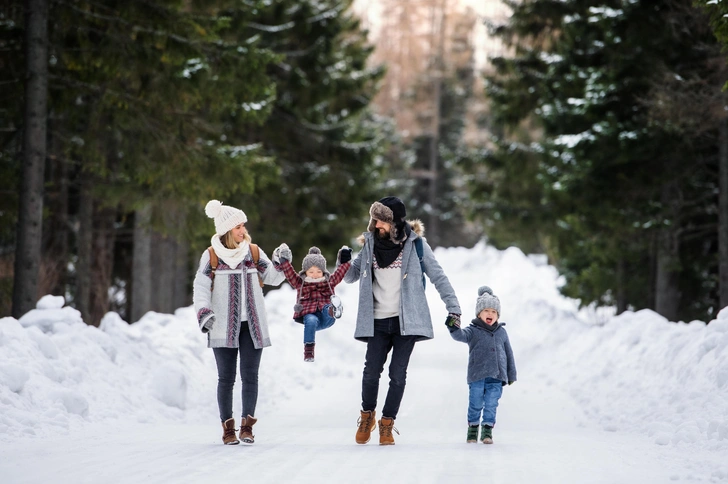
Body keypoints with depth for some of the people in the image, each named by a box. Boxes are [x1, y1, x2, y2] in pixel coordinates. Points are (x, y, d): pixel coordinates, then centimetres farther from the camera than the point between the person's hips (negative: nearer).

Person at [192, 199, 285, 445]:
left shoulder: (254, 252, 7)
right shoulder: (211, 256, -1)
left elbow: (272, 278, 8)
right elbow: (201, 287, -6)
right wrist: (204, 313, -21)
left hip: (252, 324, 2)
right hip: (224, 327, -2)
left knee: (250, 376, -2)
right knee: (226, 377, 1)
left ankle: (247, 426, 2)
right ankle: (227, 427, 7)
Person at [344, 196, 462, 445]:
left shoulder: (415, 243, -4)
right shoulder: (371, 243, 6)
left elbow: (437, 276, 0)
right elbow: (351, 276, 13)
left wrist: (453, 307, -5)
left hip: (406, 320, -2)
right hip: (378, 321, 2)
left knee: (397, 375, -3)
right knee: (371, 371, -4)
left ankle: (387, 424, 10)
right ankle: (367, 415, 20)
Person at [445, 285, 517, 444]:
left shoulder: (501, 332, 11)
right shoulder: (473, 331, 1)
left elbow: (509, 354, 17)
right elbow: (461, 336, -20)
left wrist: (511, 375, 17)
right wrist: (454, 328, -43)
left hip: (496, 377, 2)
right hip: (477, 376, -2)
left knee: (491, 404, 0)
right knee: (476, 404, 3)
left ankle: (487, 430, 9)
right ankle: (473, 427, 20)